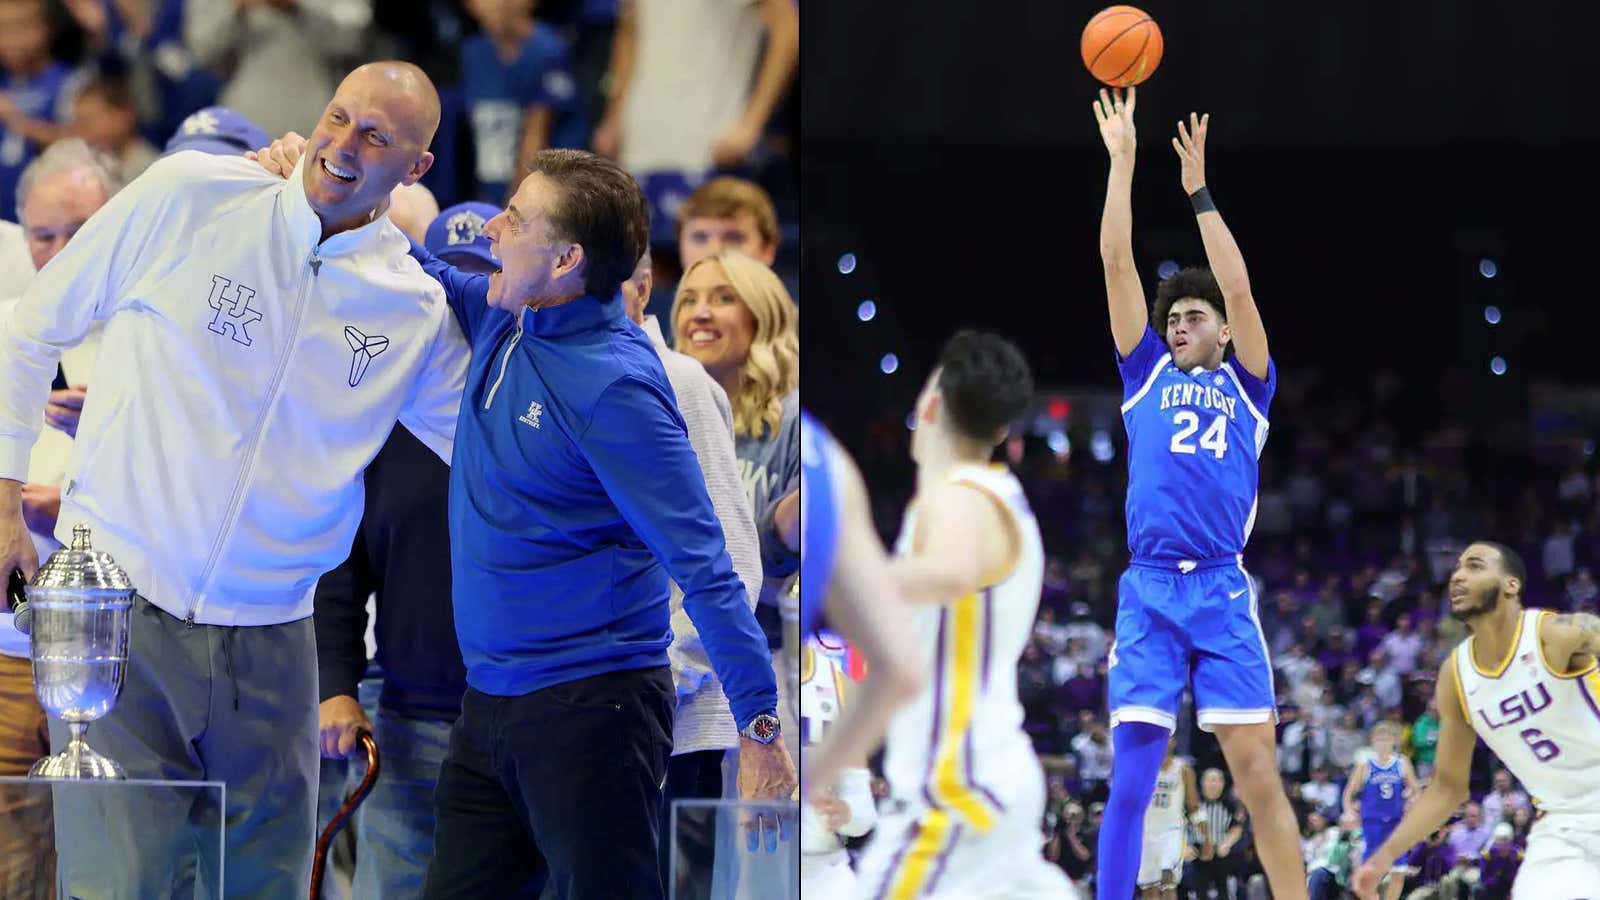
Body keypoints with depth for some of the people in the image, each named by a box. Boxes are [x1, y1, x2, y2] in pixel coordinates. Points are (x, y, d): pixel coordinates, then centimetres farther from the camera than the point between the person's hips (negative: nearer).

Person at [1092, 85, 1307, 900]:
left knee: (1258, 773, -4)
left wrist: (1198, 191, 4)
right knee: (1131, 776, -4)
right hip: (1148, 589, 1)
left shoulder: (1247, 386, 14)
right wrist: (1121, 158, 9)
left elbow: (1238, 288, 3)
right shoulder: (1147, 374, 17)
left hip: (1224, 591, -1)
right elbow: (1116, 263, 13)